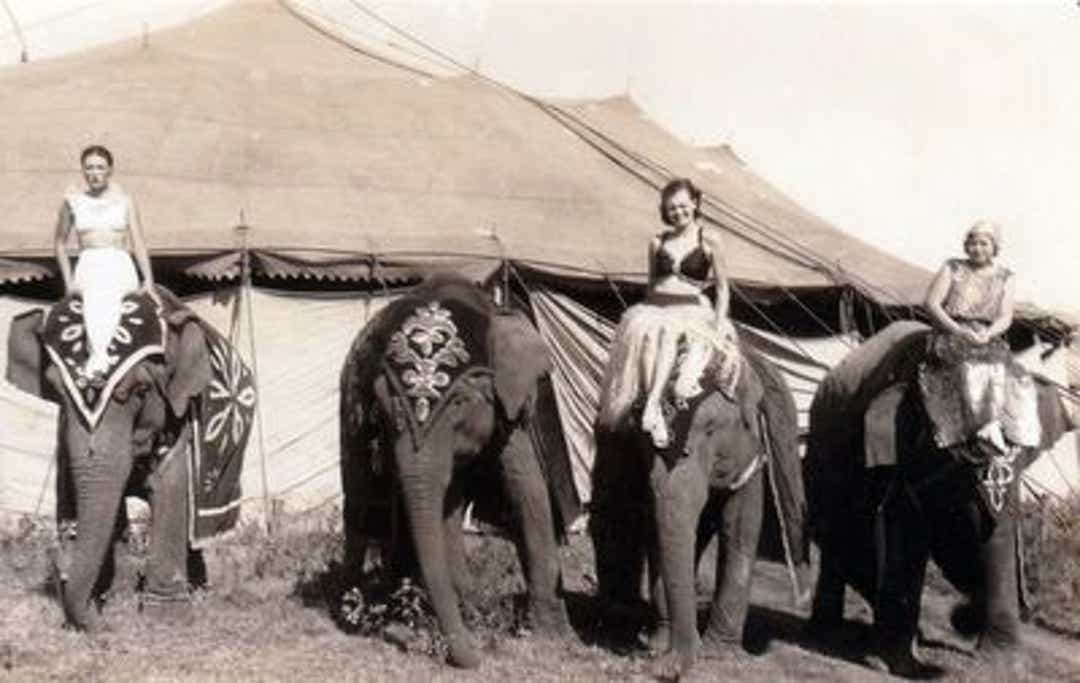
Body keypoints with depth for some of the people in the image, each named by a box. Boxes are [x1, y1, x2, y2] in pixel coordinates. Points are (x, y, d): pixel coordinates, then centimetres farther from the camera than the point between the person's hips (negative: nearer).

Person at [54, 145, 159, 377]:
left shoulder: (124, 200, 10)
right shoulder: (73, 200, 11)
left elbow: (138, 243, 7)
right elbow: (60, 243, 19)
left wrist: (148, 281, -4)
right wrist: (69, 280, 8)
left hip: (119, 265, 0)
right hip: (88, 265, 0)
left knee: (109, 295, -35)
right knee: (93, 296, -36)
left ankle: (96, 353, -49)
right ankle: (101, 354, -52)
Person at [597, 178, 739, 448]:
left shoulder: (709, 240, 7)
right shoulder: (657, 242, 18)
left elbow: (722, 288, 8)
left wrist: (719, 323, -4)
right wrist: (646, 312, 9)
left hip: (692, 310, -3)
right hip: (655, 308, 3)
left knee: (669, 332, -38)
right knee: (642, 331, -33)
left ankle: (652, 406, -42)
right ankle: (654, 410, -39)